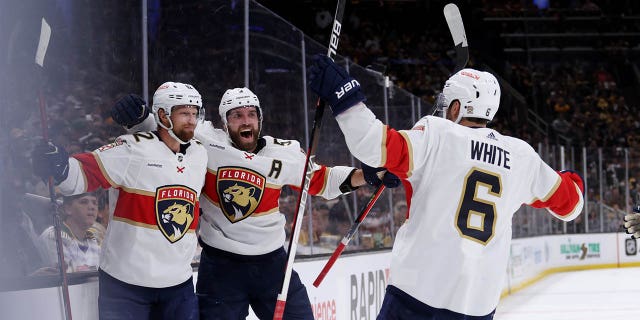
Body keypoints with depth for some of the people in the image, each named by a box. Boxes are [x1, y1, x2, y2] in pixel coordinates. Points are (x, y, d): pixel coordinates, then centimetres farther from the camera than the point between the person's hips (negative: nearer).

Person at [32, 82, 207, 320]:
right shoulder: (133, 148, -12)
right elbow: (84, 174, -19)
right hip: (125, 282, -5)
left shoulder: (200, 154, 8)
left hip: (178, 283, 6)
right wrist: (58, 168, -35)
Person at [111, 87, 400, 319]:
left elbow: (321, 180, 7)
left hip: (271, 261, 3)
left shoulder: (284, 153, -3)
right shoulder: (206, 143, -10)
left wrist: (365, 175, -4)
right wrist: (137, 117, -24)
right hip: (220, 265, -2)